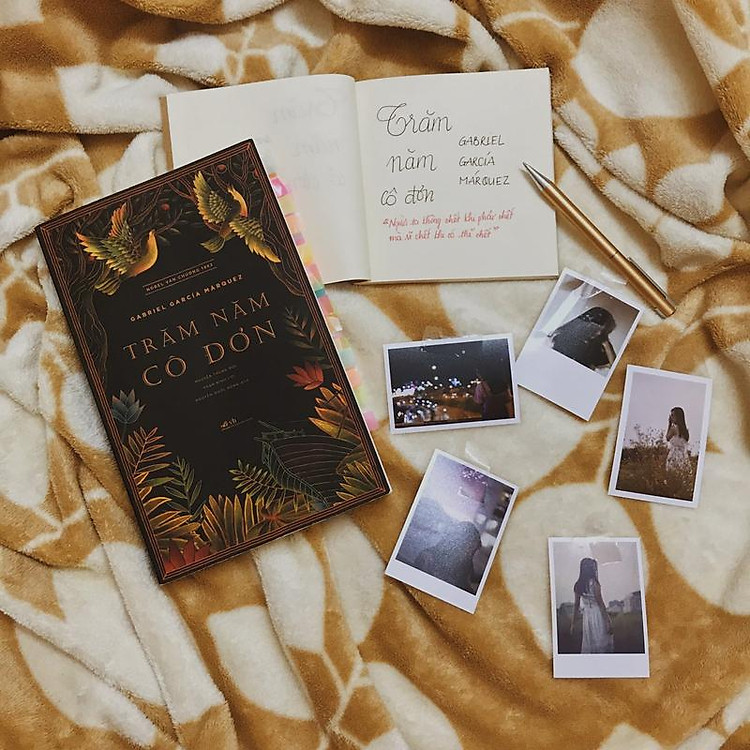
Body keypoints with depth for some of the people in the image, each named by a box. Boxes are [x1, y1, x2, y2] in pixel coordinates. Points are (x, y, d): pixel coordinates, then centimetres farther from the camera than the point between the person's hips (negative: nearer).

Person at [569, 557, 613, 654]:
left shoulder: (578, 585, 5)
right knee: (602, 643, 0)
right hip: (598, 614, -6)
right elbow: (600, 603, -13)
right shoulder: (594, 583, -13)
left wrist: (573, 623, 13)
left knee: (588, 645, 11)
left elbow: (576, 605, 8)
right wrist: (608, 621, -9)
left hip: (587, 616, 6)